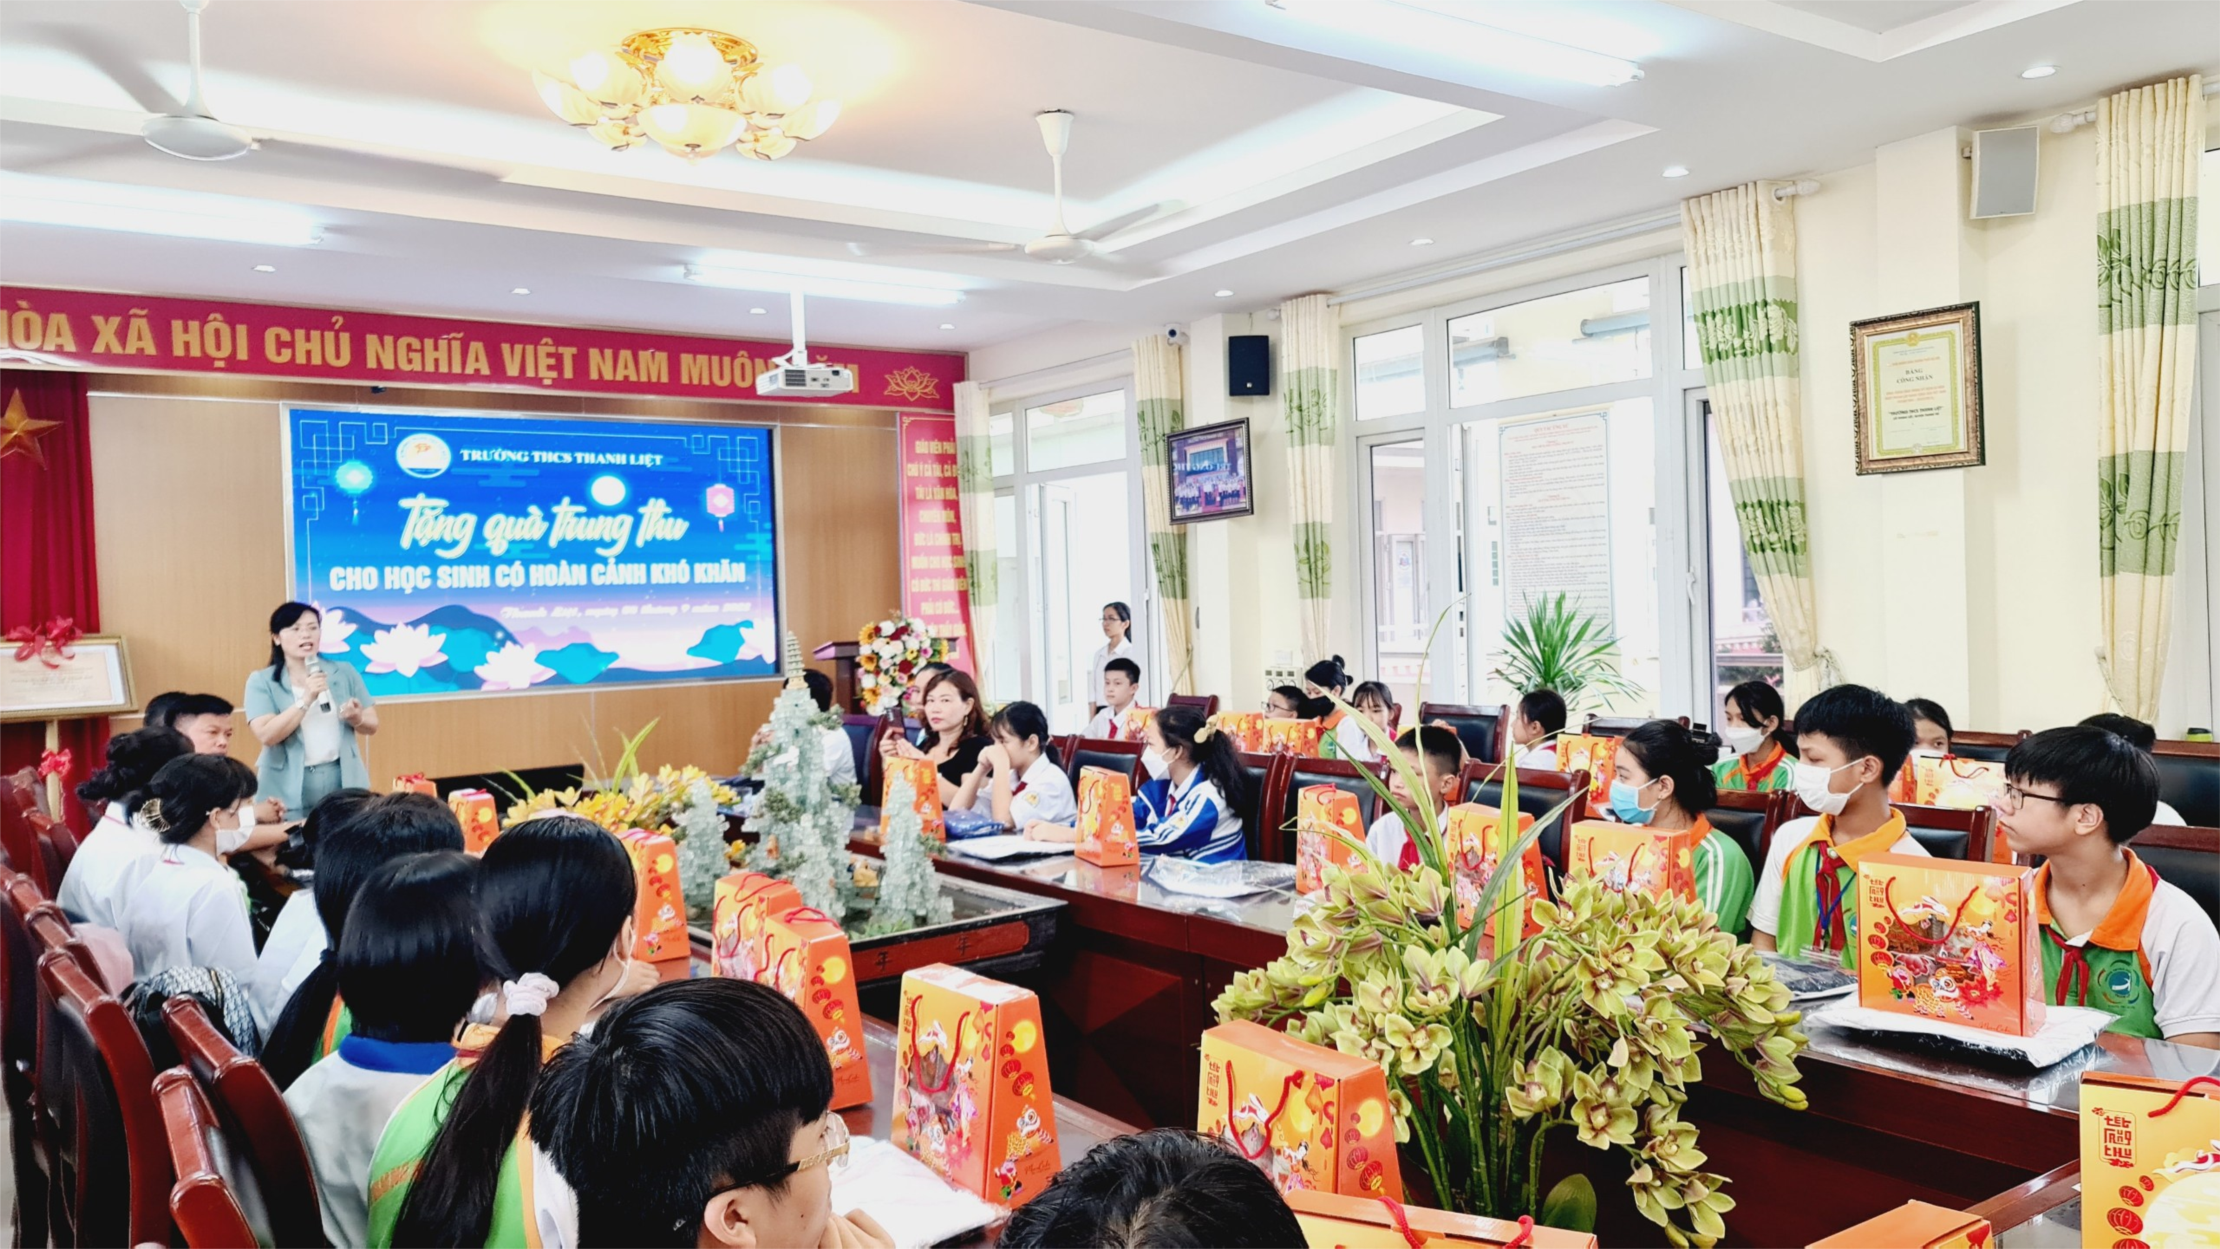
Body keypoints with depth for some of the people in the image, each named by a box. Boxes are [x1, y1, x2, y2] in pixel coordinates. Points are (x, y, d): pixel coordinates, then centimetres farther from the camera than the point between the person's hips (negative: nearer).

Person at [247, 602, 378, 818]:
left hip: (344, 781, 2)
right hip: (289, 789, -2)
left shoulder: (345, 673, 7)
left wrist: (356, 719, -13)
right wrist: (306, 700, -21)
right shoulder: (262, 681, 0)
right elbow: (266, 735, -13)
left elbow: (372, 725, 9)